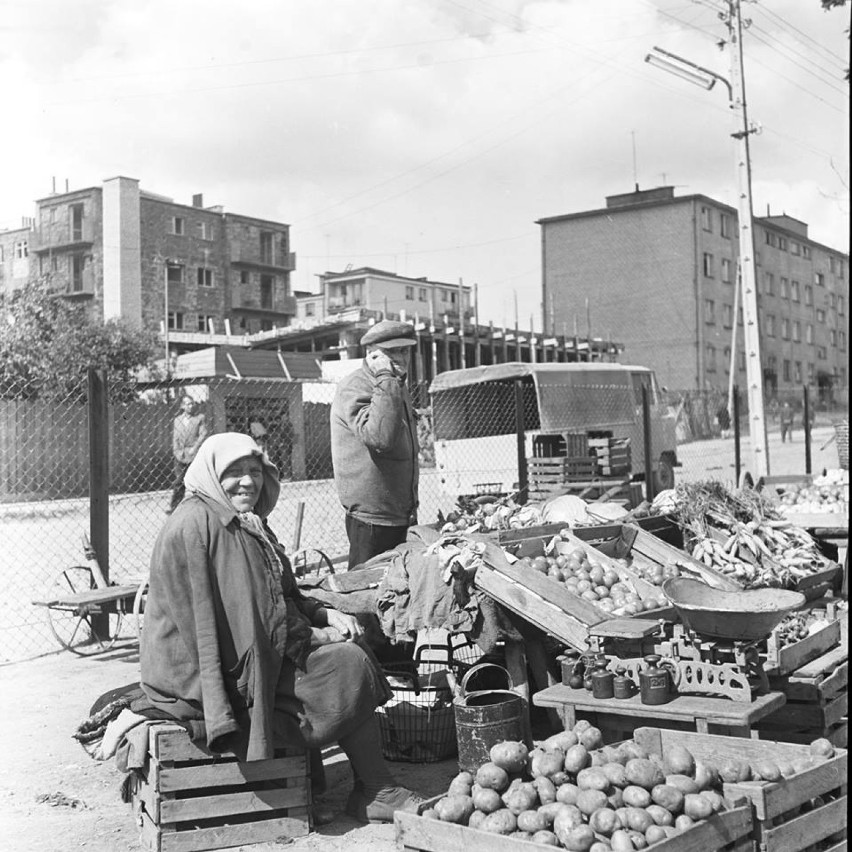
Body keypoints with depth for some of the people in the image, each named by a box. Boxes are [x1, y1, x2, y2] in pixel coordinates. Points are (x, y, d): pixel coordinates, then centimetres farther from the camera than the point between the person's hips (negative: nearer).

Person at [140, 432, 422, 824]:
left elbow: (280, 594, 19)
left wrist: (325, 615, 1)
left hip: (249, 651, 10)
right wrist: (312, 637, -14)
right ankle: (377, 794, 1)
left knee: (350, 648, -1)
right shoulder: (197, 525, -18)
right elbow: (247, 616, -21)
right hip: (210, 671, -10)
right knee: (348, 666, -14)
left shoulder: (246, 523, 15)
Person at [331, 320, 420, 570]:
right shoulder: (354, 389, -15)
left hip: (402, 517, 9)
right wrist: (385, 380, -28)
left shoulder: (396, 386, 15)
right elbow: (380, 437, -34)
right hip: (371, 520, -9)